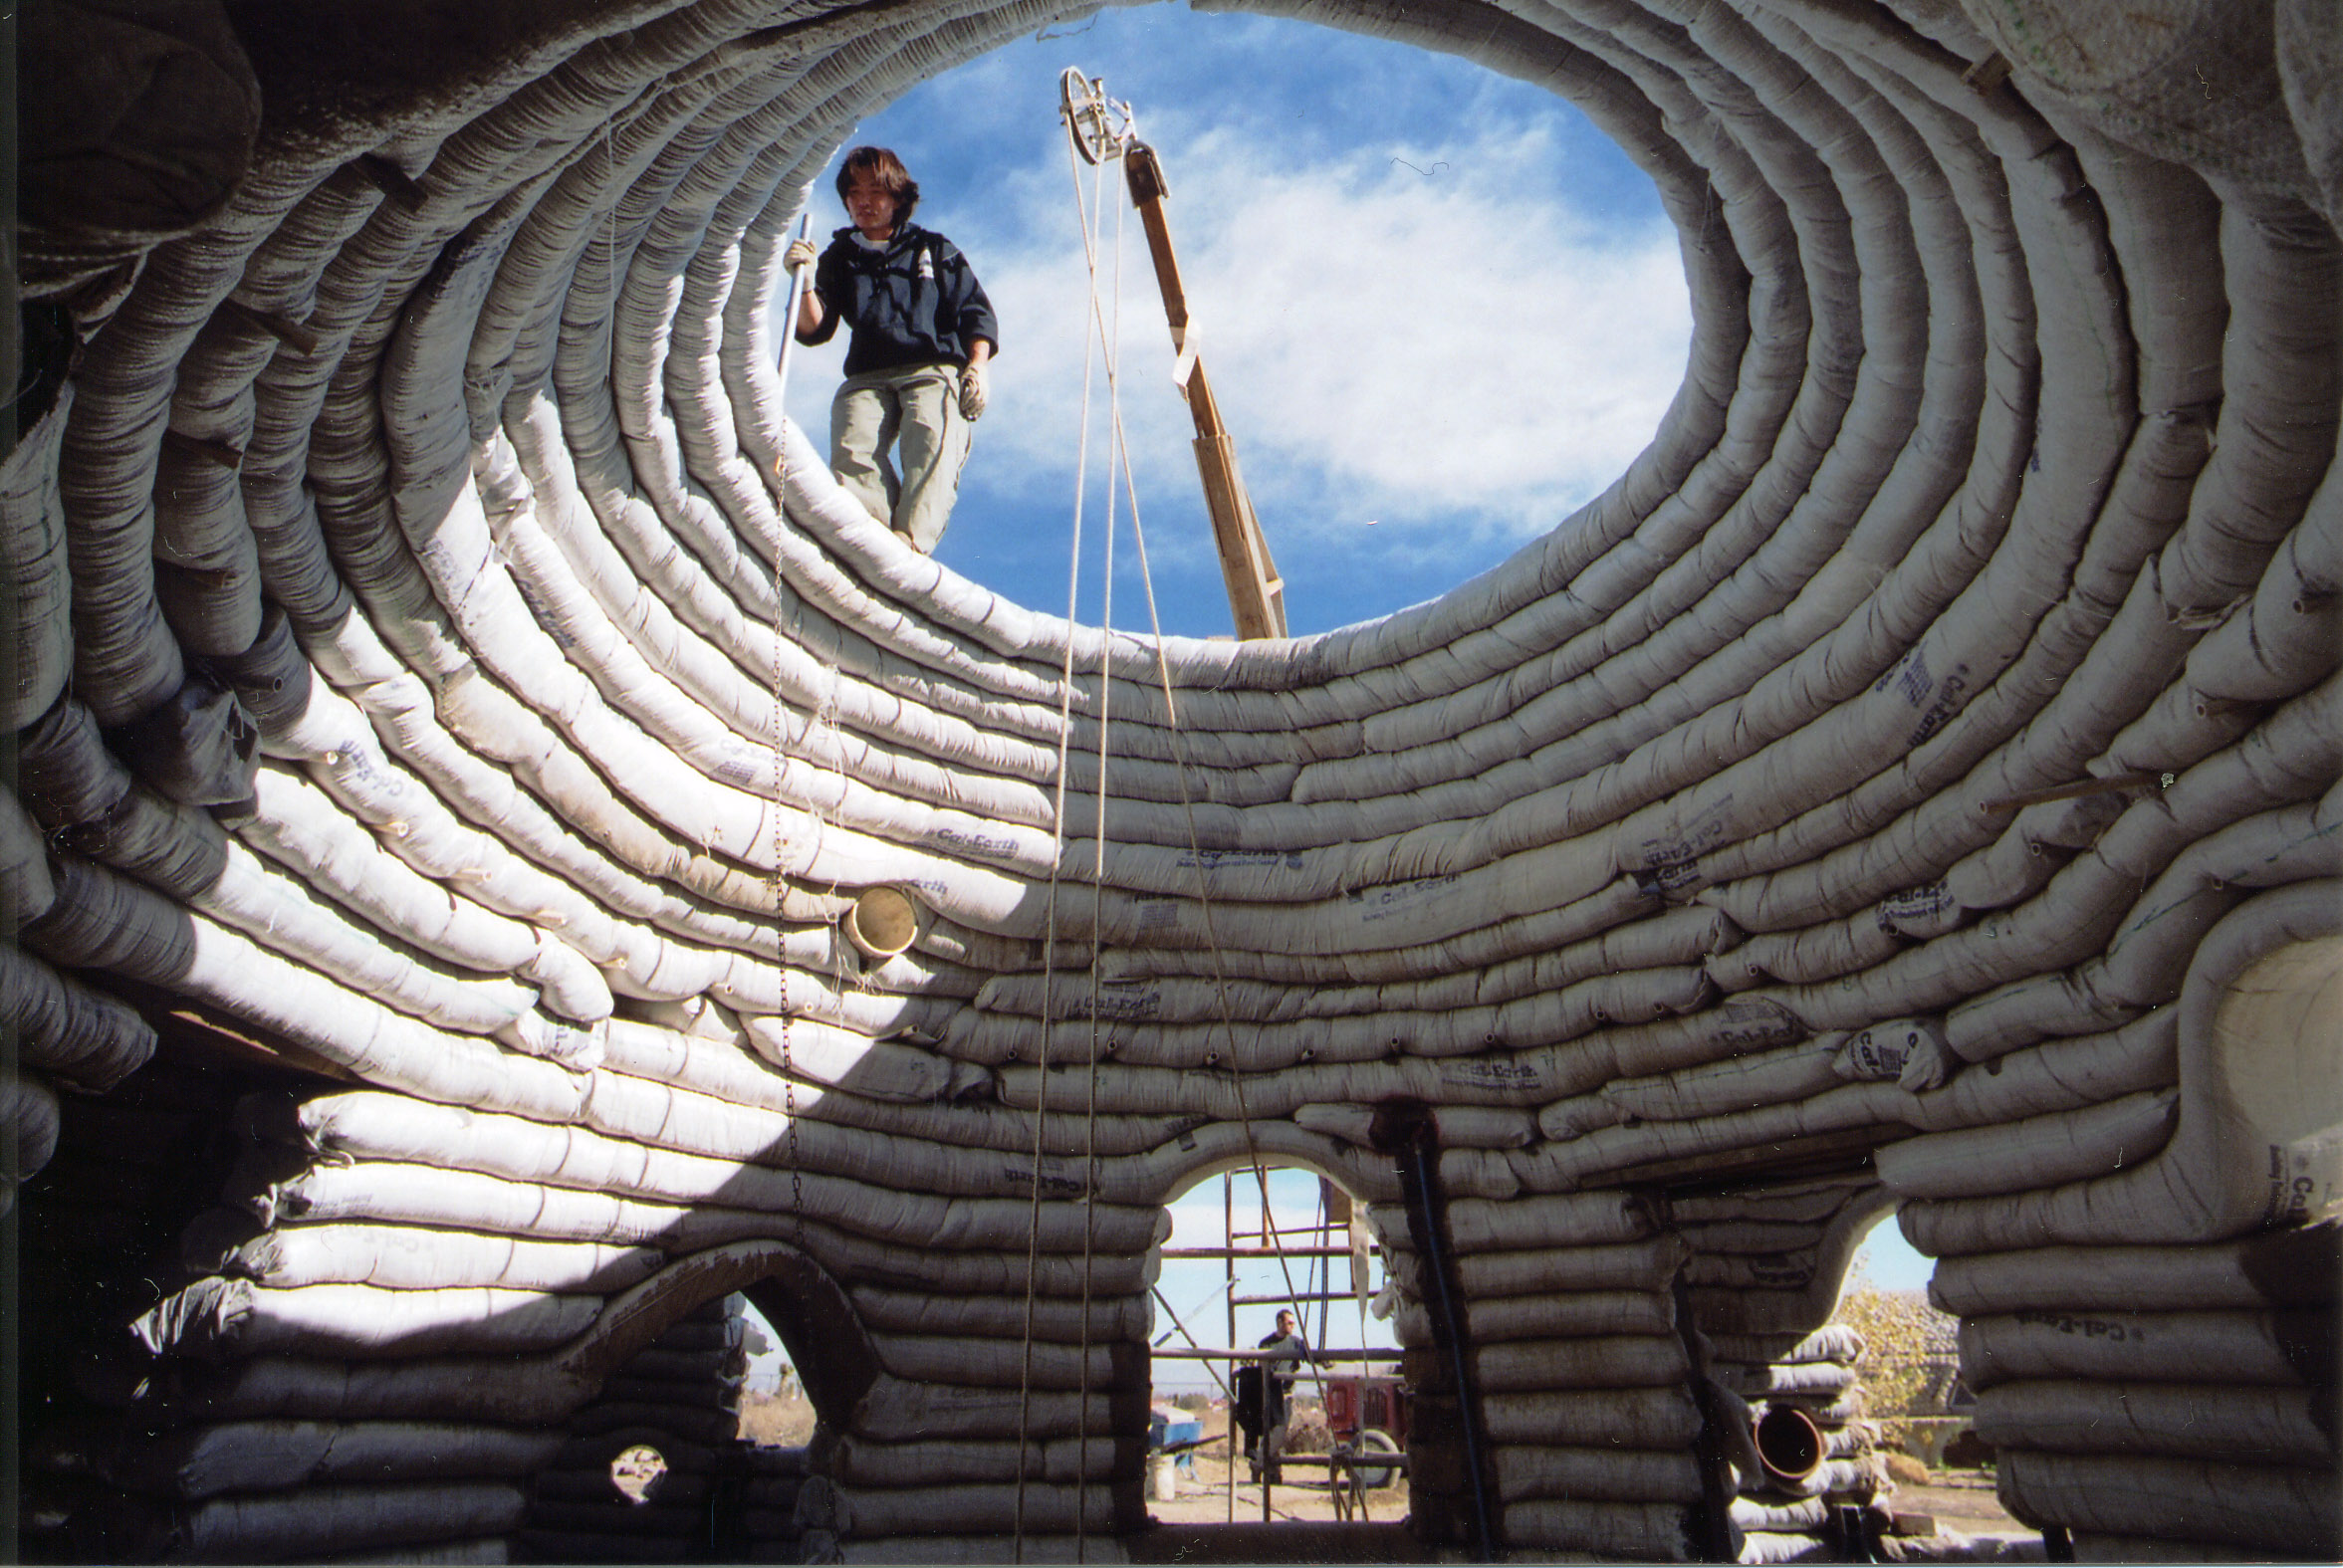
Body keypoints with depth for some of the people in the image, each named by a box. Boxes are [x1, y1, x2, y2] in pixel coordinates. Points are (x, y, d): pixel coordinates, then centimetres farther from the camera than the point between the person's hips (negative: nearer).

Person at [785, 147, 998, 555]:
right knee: (852, 450, -29)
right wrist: (806, 281, -4)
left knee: (933, 439, -35)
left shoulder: (934, 250, 24)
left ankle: (911, 539, -50)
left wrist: (978, 365, -3)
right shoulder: (839, 257, 27)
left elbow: (977, 313, 15)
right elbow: (814, 330, 15)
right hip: (866, 379, 2)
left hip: (933, 371, -2)